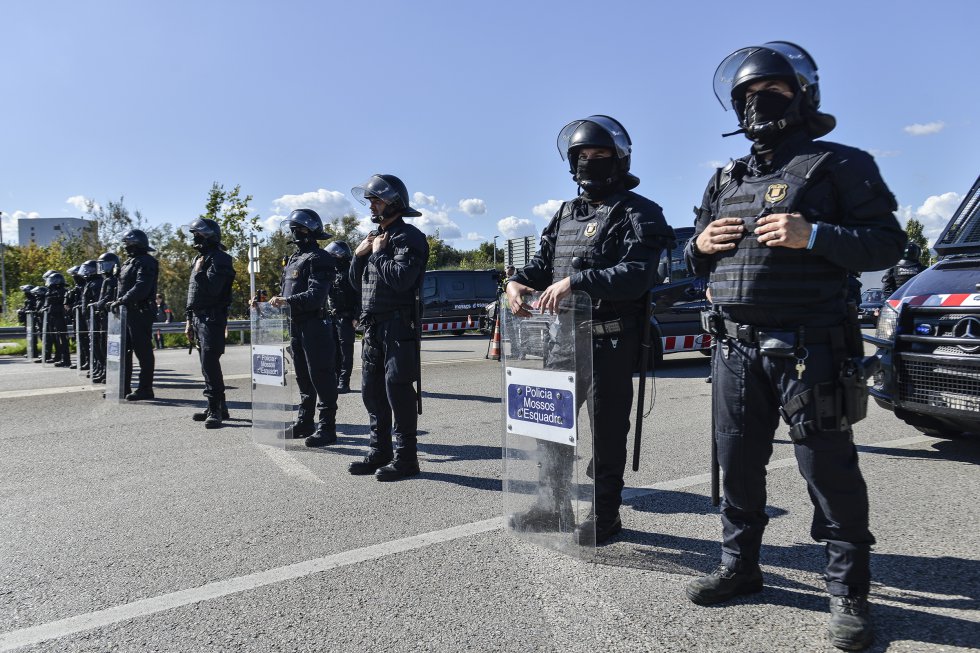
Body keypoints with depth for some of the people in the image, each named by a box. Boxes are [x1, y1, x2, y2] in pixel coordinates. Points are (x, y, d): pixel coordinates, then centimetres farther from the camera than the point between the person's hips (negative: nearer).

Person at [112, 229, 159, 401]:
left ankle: (145, 388, -1)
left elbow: (141, 287, -24)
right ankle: (124, 386, 20)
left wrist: (123, 300, -27)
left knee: (143, 351, -6)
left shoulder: (146, 262, -11)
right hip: (127, 312, 10)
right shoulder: (129, 262, 21)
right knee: (123, 350, 13)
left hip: (140, 312, -10)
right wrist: (118, 302, 11)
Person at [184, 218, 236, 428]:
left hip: (212, 319, -10)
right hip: (198, 318, 10)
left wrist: (199, 271, -11)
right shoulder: (200, 259, 19)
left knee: (210, 364, -12)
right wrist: (189, 321, 22)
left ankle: (215, 409, -8)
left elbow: (211, 289, -23)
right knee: (208, 365, 12)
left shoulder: (219, 259, -10)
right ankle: (218, 407, 19)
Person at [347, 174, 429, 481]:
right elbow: (357, 283, 22)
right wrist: (359, 255, 6)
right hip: (373, 326, 9)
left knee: (398, 390, -7)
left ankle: (405, 457, 1)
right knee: (372, 391, 11)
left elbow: (401, 278, -22)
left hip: (399, 325, -9)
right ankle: (380, 452, 21)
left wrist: (378, 253, -9)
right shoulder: (374, 236, 20)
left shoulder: (408, 237, -7)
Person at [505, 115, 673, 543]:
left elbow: (637, 273, -19)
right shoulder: (566, 213, 18)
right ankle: (554, 505, 28)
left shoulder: (637, 213, -5)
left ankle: (605, 513, 17)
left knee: (606, 428, 2)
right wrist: (518, 281, -7)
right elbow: (542, 262, 16)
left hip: (611, 340, -7)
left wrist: (575, 281, -28)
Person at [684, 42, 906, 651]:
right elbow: (694, 256, 24)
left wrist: (811, 236, -19)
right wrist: (701, 244, 0)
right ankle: (740, 565, 28)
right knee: (739, 462, 12)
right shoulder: (725, 180, 18)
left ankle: (849, 592, 15)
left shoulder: (838, 164, 1)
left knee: (829, 468, 0)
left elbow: (887, 241, -5)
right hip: (735, 348, 6)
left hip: (809, 347, -5)